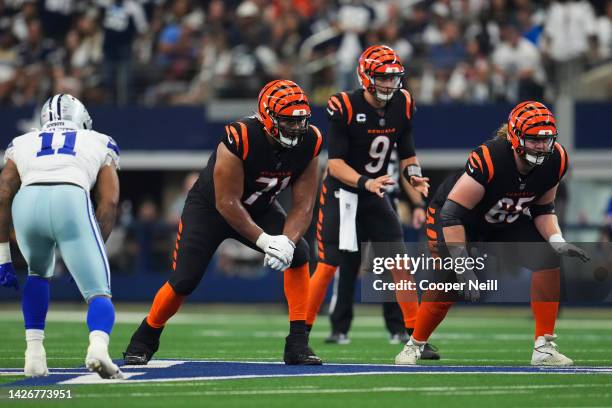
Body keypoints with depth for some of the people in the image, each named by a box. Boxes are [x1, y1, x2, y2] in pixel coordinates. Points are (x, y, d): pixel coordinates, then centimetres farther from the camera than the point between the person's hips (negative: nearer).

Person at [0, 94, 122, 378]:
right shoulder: (99, 144, 30)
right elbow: (109, 202, 18)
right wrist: (91, 256, 21)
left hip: (27, 202, 2)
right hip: (71, 200, -2)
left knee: (39, 273, 32)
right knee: (98, 293, 3)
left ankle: (34, 353, 19)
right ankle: (98, 346, -28)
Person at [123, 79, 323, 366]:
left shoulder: (308, 143, -21)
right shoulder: (239, 140, -36)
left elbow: (303, 204, -16)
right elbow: (227, 203, -30)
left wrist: (287, 241, -34)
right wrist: (264, 240, -35)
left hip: (259, 209, 4)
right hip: (210, 206, -4)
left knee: (299, 253, -19)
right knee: (183, 281, -11)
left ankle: (297, 344, -13)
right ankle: (144, 340, 16)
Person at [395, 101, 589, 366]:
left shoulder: (555, 160, -20)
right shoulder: (488, 159, -39)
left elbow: (543, 209, -2)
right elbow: (452, 214, -36)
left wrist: (557, 241, -20)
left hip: (508, 222, 5)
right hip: (457, 220, -5)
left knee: (548, 260, -15)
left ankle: (544, 348, -8)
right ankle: (414, 345, 9)